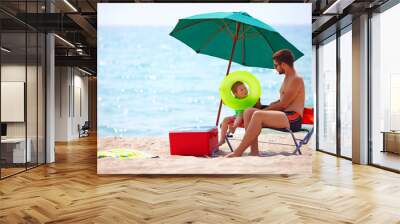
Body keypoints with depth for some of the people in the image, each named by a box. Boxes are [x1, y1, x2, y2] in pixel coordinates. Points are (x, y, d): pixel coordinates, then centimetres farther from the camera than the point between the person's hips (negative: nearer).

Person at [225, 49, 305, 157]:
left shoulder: (296, 79, -9)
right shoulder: (287, 78, 22)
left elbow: (283, 105, -15)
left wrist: (264, 110, -7)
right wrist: (268, 106, 6)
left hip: (293, 119, -10)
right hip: (284, 115, 10)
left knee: (258, 115, -30)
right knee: (248, 112, -5)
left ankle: (237, 153, -27)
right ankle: (254, 151, -16)